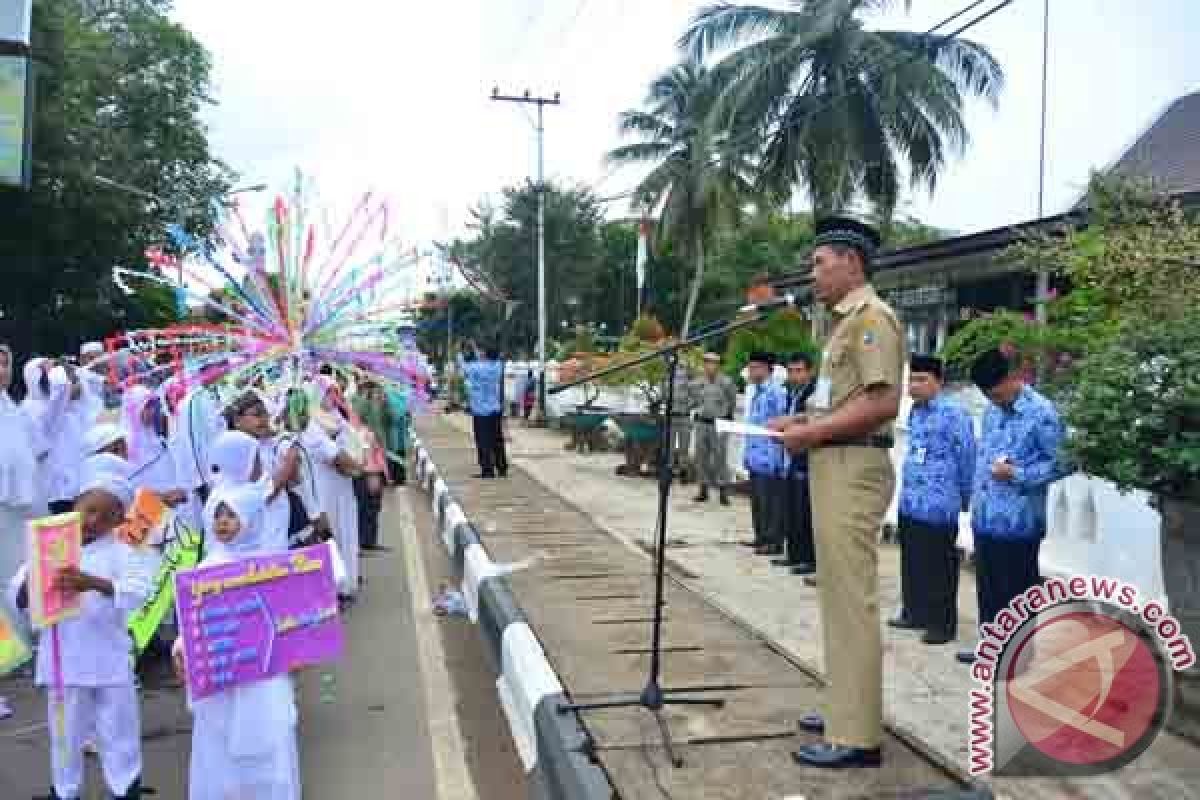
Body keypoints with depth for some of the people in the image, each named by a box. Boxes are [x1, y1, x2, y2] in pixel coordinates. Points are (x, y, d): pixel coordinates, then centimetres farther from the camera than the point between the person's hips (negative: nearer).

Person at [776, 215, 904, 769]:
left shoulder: (871, 316, -11)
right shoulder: (845, 320, 19)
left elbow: (882, 403, -21)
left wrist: (813, 431, -16)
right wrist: (806, 422, 11)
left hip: (853, 468, -11)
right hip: (834, 466, 11)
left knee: (852, 599, -7)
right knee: (838, 594, 15)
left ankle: (857, 737, -1)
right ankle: (848, 710, 26)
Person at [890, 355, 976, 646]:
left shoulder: (953, 413, -14)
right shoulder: (914, 412, 11)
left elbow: (967, 458, -9)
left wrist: (965, 498, -1)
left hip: (938, 506, -8)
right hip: (910, 503, 8)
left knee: (939, 566, 1)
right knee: (912, 562, 16)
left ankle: (943, 624, 11)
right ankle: (914, 613, 28)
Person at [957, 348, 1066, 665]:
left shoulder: (1041, 411, -12)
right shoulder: (991, 411, 11)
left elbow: (1060, 463, -11)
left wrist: (1017, 474, -19)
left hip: (1018, 521, -7)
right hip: (985, 518, 7)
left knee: (1018, 590, 4)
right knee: (987, 586, 16)